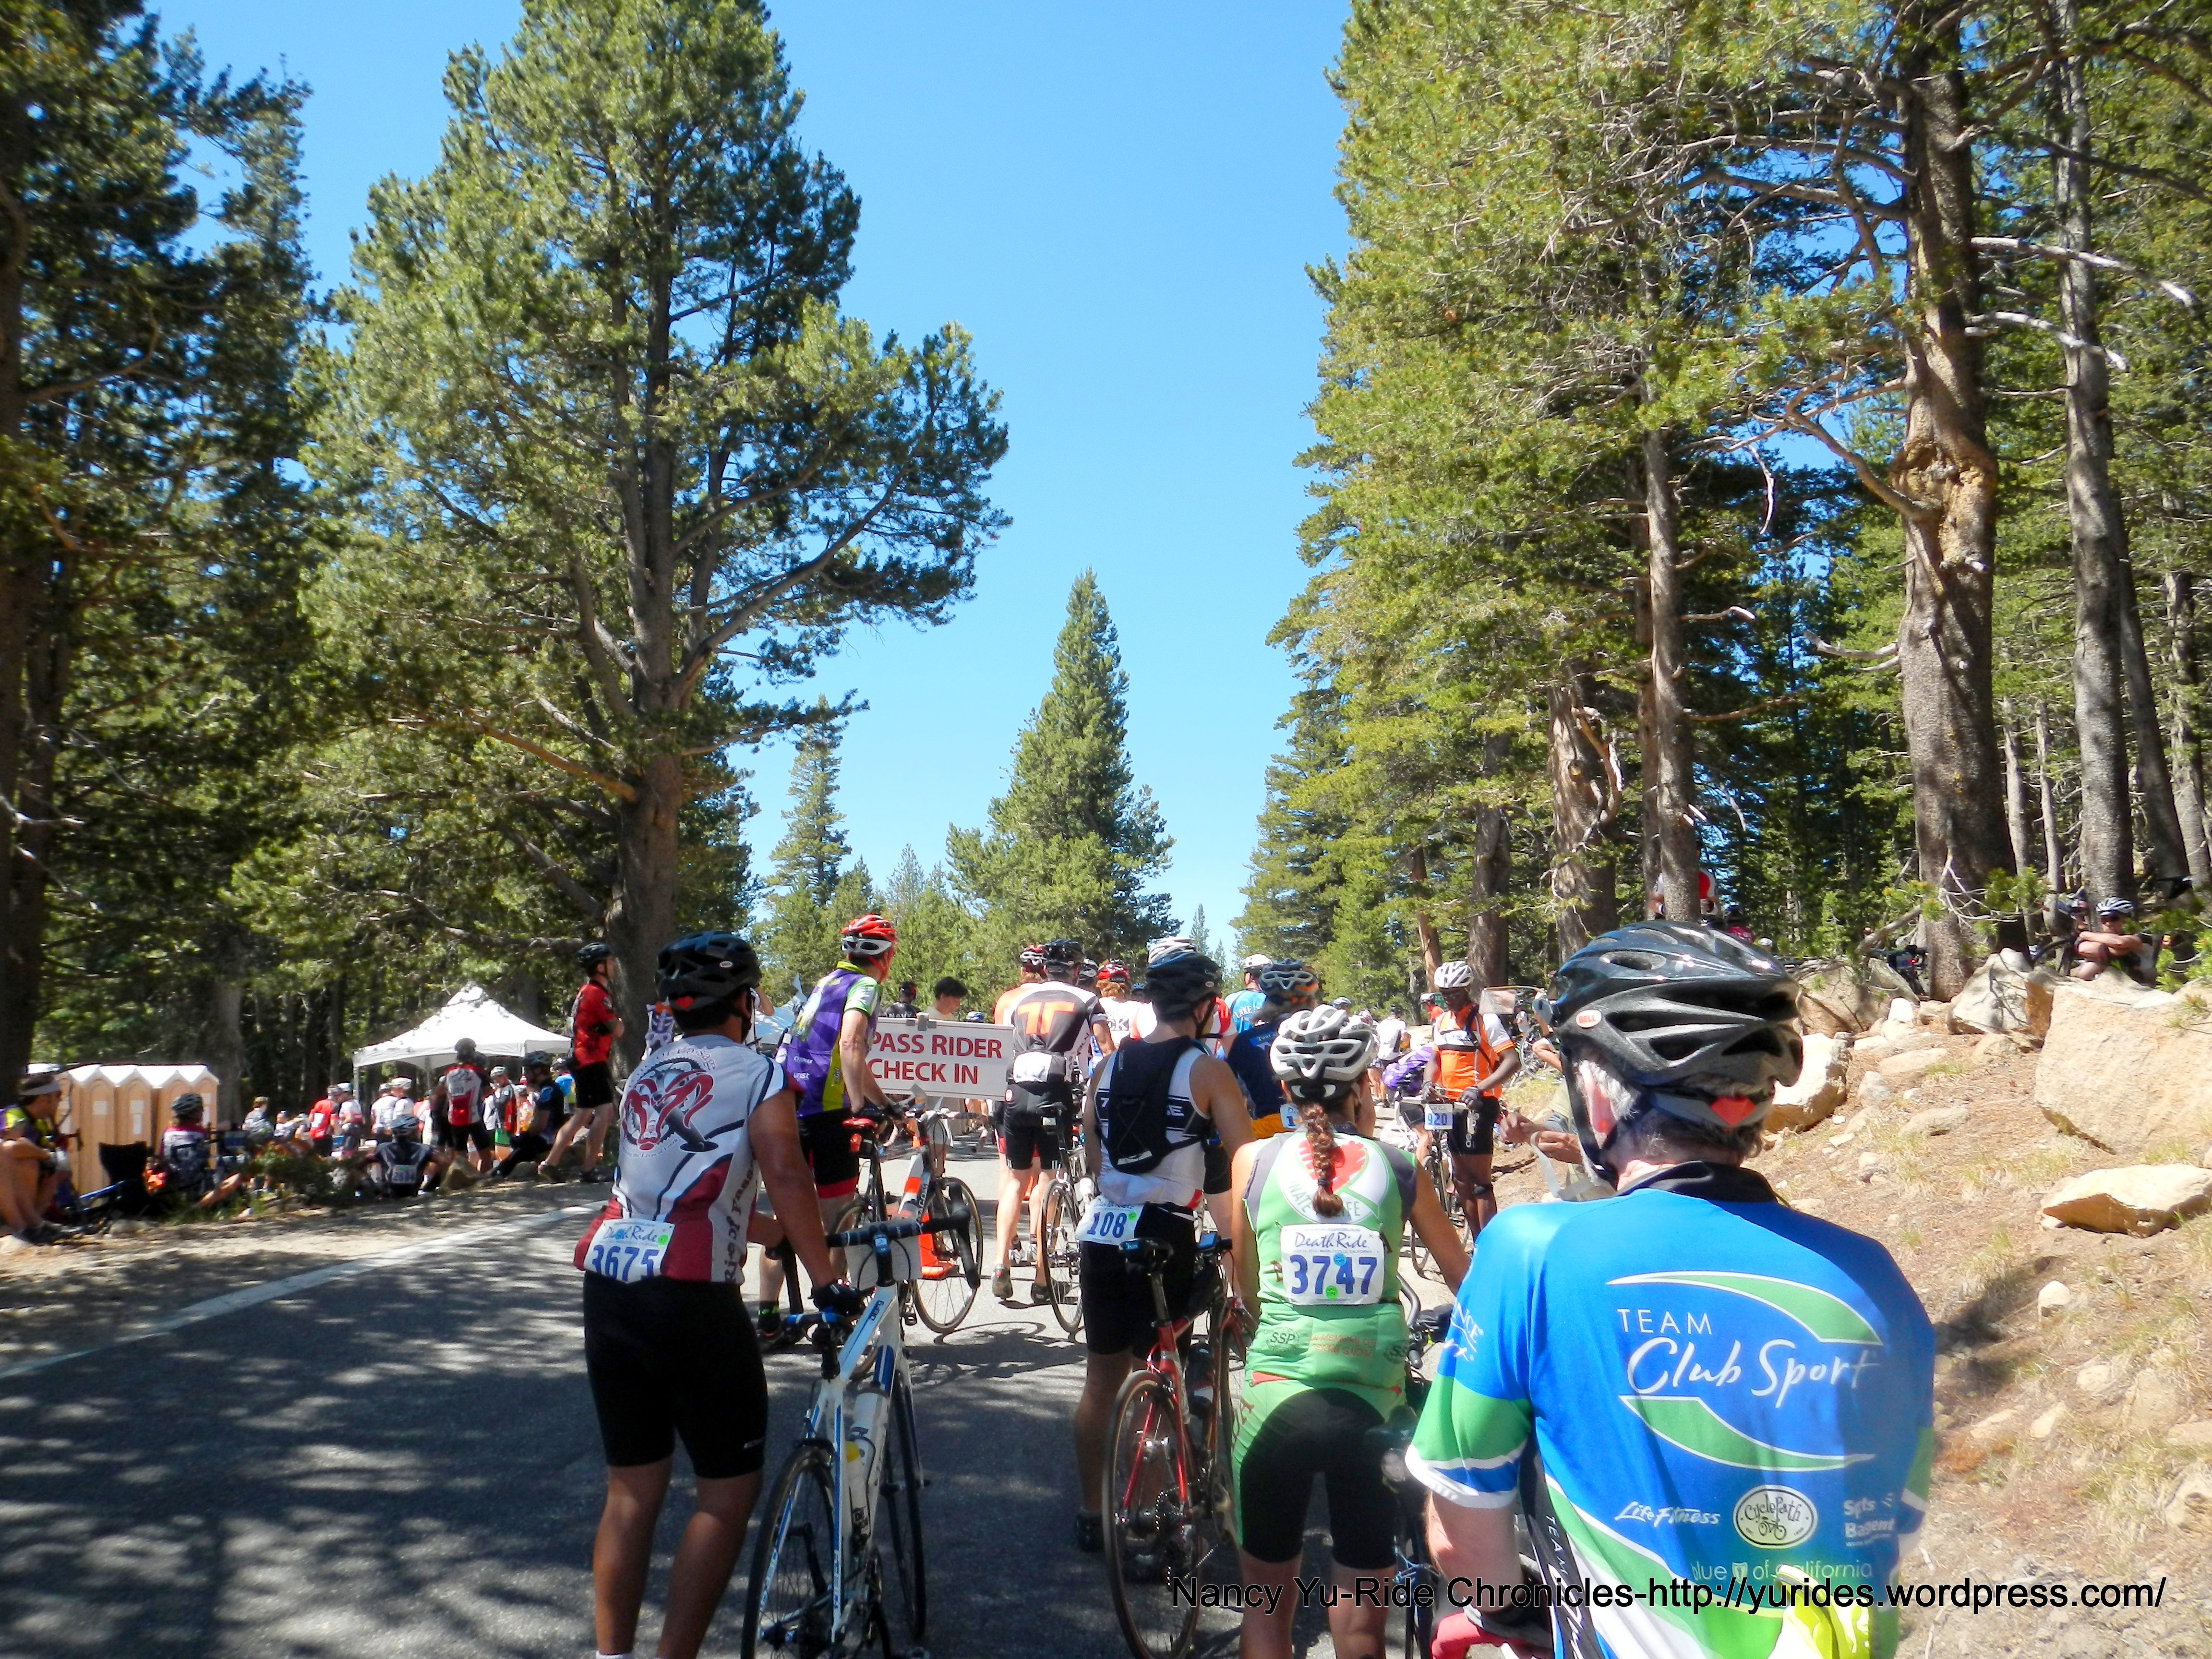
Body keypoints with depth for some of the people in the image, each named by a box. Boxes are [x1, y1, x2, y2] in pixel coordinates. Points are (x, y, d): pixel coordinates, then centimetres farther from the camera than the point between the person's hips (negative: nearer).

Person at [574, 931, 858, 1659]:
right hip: (690, 1296, -7)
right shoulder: (758, 1073, -1)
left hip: (608, 1287, 7)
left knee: (632, 1488, 16)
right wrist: (826, 1277, -13)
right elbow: (784, 1172, -17)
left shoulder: (645, 1075, 19)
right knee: (730, 1489, 6)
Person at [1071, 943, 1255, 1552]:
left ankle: (1091, 1514, 26)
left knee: (1101, 1381, 16)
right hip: (1165, 1235, -5)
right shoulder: (1207, 1070, -8)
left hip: (1103, 1233, 5)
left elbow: (1092, 1159, 12)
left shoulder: (1110, 1064, 7)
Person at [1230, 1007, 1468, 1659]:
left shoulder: (1254, 1160, 0)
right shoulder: (1397, 1167, 0)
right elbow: (1466, 1279, 10)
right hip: (1374, 1404, 0)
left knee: (1267, 1599, 19)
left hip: (1274, 1398, 0)